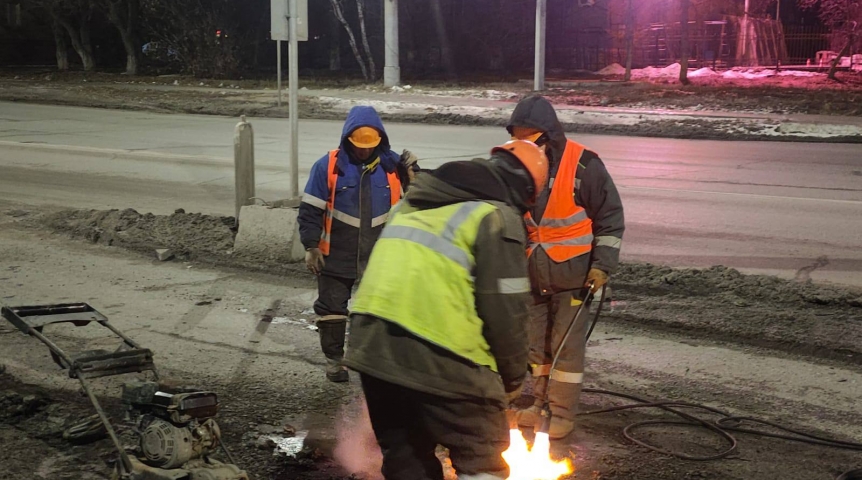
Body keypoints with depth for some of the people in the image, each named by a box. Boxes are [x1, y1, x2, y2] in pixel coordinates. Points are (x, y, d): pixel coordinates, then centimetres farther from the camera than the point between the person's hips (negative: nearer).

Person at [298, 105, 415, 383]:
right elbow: (310, 209, -8)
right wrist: (311, 247, -9)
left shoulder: (392, 165, -3)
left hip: (379, 257, 2)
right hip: (336, 256, -2)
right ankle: (334, 359, 23)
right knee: (332, 308, 7)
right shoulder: (328, 166, -11)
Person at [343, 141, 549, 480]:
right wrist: (513, 378, 8)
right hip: (435, 353, -7)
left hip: (370, 342, 8)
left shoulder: (419, 203, 21)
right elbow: (505, 310, -7)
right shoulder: (497, 216, -3)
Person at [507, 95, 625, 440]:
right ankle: (541, 404, 27)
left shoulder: (582, 165, -14)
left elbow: (610, 217, -8)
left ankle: (563, 413, 7)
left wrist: (602, 265, -13)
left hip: (573, 272, -6)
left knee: (567, 343, -3)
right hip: (535, 274, 6)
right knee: (537, 341, 13)